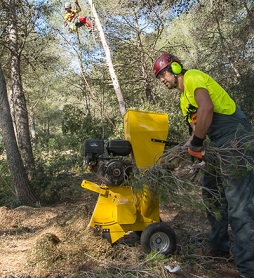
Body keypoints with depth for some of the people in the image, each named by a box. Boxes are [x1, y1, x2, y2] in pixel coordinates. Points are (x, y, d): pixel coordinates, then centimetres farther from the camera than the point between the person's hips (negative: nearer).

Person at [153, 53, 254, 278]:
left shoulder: (193, 78, -10)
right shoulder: (185, 95, 21)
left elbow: (206, 109, -27)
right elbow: (196, 124, 18)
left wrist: (196, 144, -19)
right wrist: (190, 147, 3)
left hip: (235, 140, -11)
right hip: (218, 144, 11)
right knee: (213, 195, 17)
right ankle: (219, 247, 31)